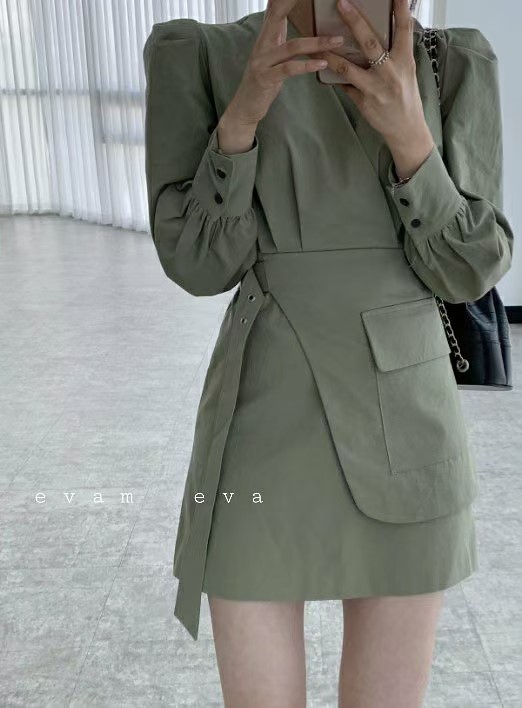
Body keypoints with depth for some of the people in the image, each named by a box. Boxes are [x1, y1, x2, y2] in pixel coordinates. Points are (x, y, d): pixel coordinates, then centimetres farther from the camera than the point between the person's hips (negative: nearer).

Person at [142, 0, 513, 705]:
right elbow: (195, 265, -5)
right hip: (263, 428, -1)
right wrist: (243, 113, -21)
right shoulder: (197, 57, -1)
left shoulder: (455, 64, 2)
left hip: (405, 430, 2)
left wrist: (408, 134, -18)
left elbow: (470, 270, -2)